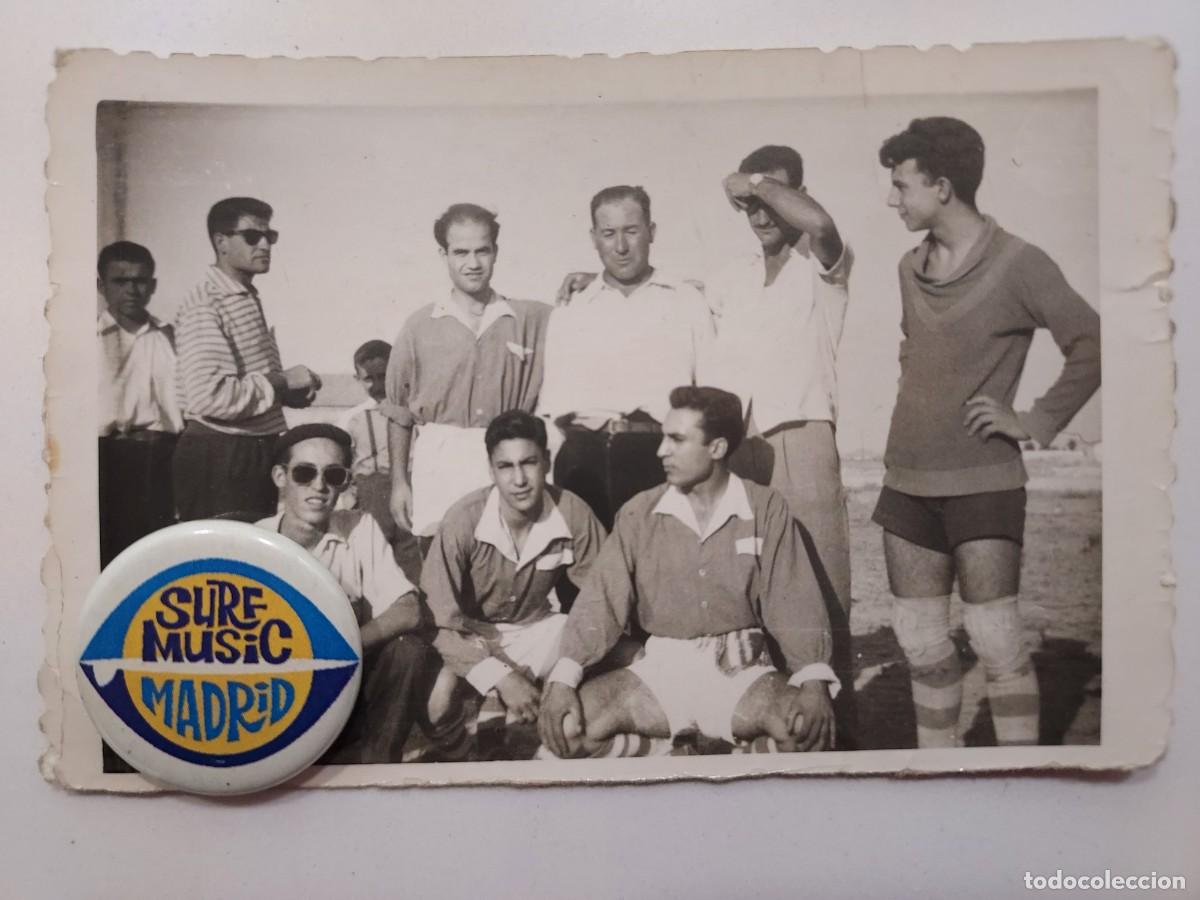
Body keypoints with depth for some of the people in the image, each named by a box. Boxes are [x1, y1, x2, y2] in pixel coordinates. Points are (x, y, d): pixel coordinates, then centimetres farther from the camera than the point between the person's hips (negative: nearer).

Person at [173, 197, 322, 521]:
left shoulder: (250, 298, 15)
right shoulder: (204, 306, -15)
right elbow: (208, 396, -26)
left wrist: (293, 391, 6)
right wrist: (282, 382, -16)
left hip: (258, 451, 9)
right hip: (219, 460, -9)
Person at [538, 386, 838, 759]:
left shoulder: (766, 508, 0)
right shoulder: (640, 512, 4)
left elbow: (793, 602, -6)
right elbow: (602, 599, -3)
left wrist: (813, 681, -23)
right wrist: (563, 678, -18)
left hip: (743, 670, -1)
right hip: (661, 666, 2)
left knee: (810, 732, -31)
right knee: (565, 727, -21)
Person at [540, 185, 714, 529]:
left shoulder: (687, 301, 11)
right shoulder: (568, 313, 16)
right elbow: (551, 406, 16)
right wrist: (543, 483, 6)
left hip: (657, 456, -1)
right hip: (583, 460, 2)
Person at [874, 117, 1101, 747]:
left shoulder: (1017, 264, -9)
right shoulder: (910, 268, 9)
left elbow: (1091, 346, -11)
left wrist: (1037, 422, -12)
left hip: (982, 481, -6)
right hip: (907, 482, 6)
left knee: (995, 637, -2)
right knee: (921, 641, 10)